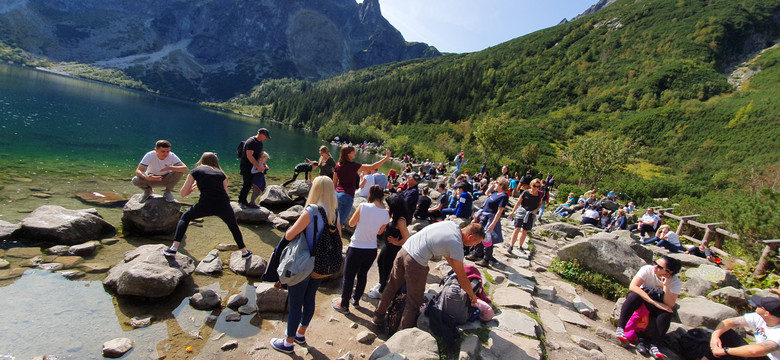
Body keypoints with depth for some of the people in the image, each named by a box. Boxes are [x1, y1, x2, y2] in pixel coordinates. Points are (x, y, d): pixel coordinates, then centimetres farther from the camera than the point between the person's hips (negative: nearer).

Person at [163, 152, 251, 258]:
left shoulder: (196, 171, 16)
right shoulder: (221, 173, 21)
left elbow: (183, 193, 16)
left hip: (205, 205, -1)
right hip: (223, 206, 2)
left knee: (185, 217, 29)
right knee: (234, 226, 29)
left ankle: (174, 248, 19)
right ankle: (244, 252, 34)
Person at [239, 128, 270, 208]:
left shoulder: (260, 143, 11)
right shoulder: (251, 142, -19)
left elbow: (261, 154, 22)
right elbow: (249, 156, -26)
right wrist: (258, 166, -27)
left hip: (252, 167, 9)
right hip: (246, 166, -9)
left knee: (249, 184, 9)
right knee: (247, 183, -12)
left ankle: (243, 200, 18)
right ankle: (241, 201, 1)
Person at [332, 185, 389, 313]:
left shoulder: (363, 207, -18)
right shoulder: (386, 214, -7)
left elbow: (351, 223, -5)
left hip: (356, 249, -4)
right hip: (372, 250, 4)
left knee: (348, 277, 12)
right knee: (362, 275, 24)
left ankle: (344, 305, 24)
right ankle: (356, 299, 41)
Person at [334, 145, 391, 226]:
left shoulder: (338, 165, 4)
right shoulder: (353, 166, -14)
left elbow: (334, 183, 10)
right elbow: (372, 167, -12)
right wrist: (387, 157, -6)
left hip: (337, 193, 6)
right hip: (347, 196, -6)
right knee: (340, 221, 1)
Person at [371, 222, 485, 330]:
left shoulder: (451, 224, 10)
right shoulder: (457, 245, -11)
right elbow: (462, 278, -2)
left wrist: (456, 269, 30)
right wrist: (472, 295, 14)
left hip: (404, 250, 8)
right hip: (415, 262, -8)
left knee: (392, 287, 24)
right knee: (414, 302, 10)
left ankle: (378, 318, 39)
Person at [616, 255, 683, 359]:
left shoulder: (676, 282, -15)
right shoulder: (647, 269, -21)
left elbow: (670, 305, -24)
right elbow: (632, 286, -32)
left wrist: (666, 286, -34)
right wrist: (654, 302, -37)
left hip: (659, 305, 2)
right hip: (641, 298, -1)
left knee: (666, 313, -31)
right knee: (635, 295, -35)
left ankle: (653, 345, -25)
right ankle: (620, 328, -32)